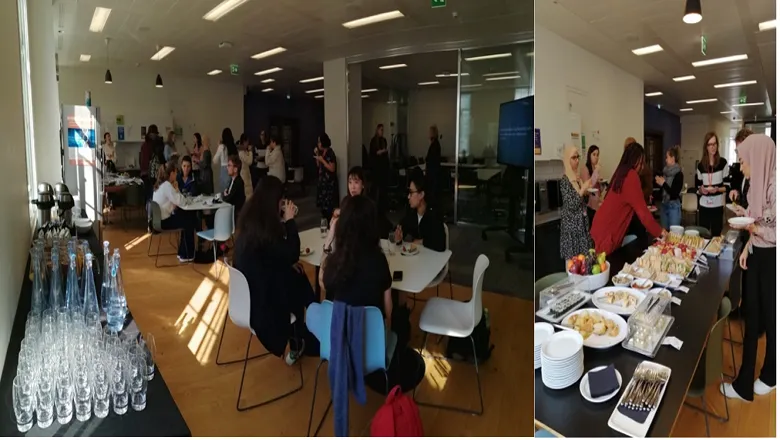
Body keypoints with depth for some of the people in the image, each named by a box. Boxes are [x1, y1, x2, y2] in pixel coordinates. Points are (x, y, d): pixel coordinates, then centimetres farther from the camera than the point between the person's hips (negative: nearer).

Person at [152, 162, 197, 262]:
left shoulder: (160, 184, 11)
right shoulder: (167, 185, -20)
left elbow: (174, 200, 12)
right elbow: (181, 202, -20)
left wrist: (175, 189, -1)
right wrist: (176, 189, -8)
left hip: (159, 218, 9)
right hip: (163, 221, -9)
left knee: (188, 217, 15)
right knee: (190, 222, 4)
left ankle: (183, 252, 19)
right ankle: (187, 255, 15)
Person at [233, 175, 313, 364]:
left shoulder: (248, 217, -1)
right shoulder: (265, 224, -28)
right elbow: (292, 255, -21)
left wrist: (282, 220, 2)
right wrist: (289, 221, -16)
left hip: (246, 285, 8)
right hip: (259, 293, -8)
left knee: (296, 275, 17)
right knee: (299, 284, 13)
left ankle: (291, 335, 28)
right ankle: (295, 346, 28)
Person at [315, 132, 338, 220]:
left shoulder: (330, 153, -14)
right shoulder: (322, 152, 10)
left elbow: (332, 169, -18)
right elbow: (319, 166, 14)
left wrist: (322, 160, -18)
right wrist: (317, 155, 4)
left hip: (329, 182, -8)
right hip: (322, 181, 9)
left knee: (329, 205, -8)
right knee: (323, 204, 11)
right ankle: (325, 221, 20)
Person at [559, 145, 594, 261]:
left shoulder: (576, 176, 9)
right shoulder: (564, 180, -16)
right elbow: (571, 205, -21)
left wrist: (587, 190, 3)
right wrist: (583, 189, -22)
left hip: (581, 221, 8)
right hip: (571, 223, -8)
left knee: (583, 253, 12)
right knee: (573, 255, -2)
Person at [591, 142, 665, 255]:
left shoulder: (621, 173, 12)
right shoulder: (631, 176, -13)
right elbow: (642, 210, -12)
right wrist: (659, 231, -3)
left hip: (603, 226, 9)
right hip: (607, 231, -9)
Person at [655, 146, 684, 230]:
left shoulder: (678, 174, -10)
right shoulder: (666, 172, 8)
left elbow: (674, 193, -16)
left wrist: (663, 183, -14)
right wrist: (659, 182, -1)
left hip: (674, 206, -7)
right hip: (664, 205, 7)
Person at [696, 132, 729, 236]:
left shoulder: (723, 163, -1)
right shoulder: (701, 165, 6)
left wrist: (717, 189, -19)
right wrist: (701, 190, -9)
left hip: (717, 205, -2)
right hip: (704, 205, 2)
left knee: (716, 234, 2)